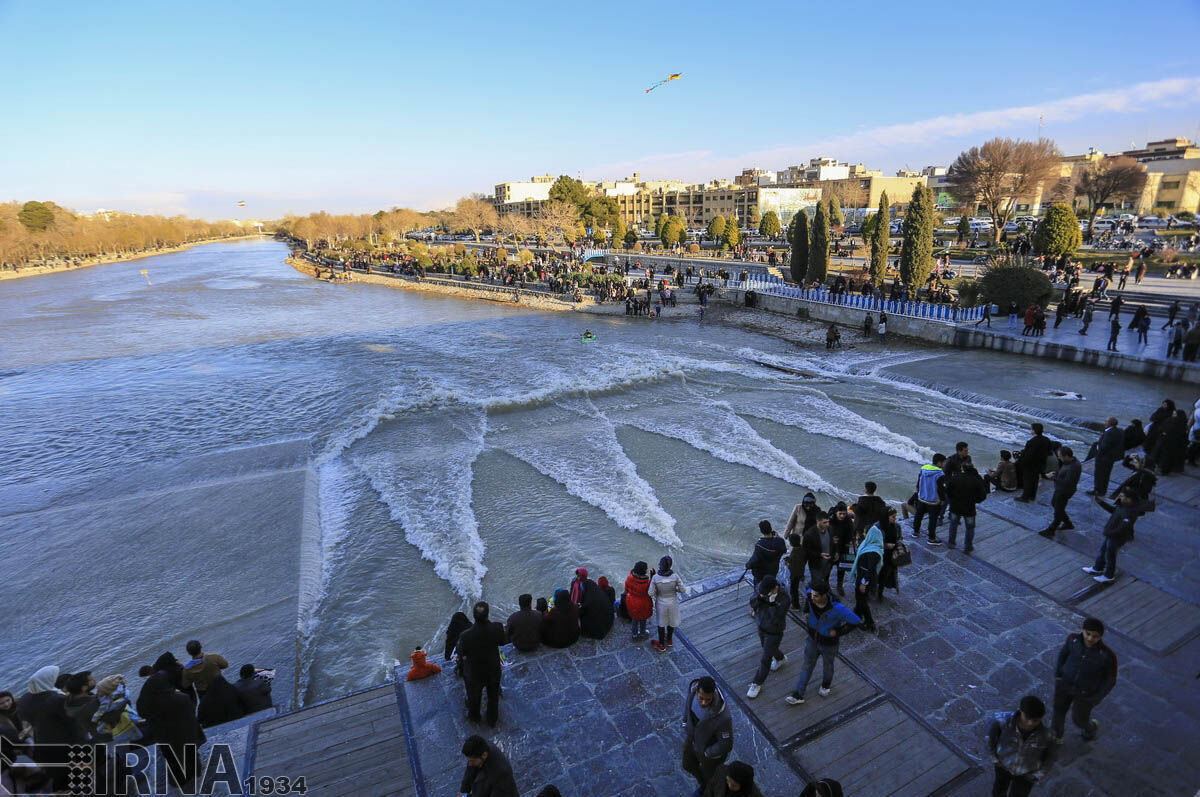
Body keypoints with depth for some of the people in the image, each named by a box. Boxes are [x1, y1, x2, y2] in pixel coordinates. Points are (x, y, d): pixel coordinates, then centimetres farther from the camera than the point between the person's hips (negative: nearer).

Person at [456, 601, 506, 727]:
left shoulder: (466, 635, -38)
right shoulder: (497, 628, -32)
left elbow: (461, 654, -18)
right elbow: (502, 642, -9)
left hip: (474, 673, -1)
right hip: (494, 670, 1)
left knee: (474, 696, 30)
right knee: (493, 695, 29)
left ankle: (474, 716, 56)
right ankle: (492, 719, 52)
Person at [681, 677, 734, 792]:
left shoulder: (722, 716, -43)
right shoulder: (693, 689, -29)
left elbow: (726, 744, -26)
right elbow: (687, 704, -4)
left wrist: (707, 754, -14)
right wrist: (686, 728, 1)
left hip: (710, 749, -6)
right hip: (692, 739, 6)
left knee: (709, 775, 25)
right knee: (688, 765, 31)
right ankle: (704, 786, 61)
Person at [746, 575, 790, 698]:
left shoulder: (783, 598, -33)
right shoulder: (761, 587, -20)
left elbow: (775, 618, -33)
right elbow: (752, 603, -16)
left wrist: (772, 602, -40)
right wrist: (758, 596, -35)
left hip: (774, 632, -5)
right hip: (761, 627, 6)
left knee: (765, 659, 7)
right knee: (768, 648, 31)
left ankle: (757, 684, 27)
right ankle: (781, 658, 63)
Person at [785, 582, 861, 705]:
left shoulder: (836, 609, -38)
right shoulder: (810, 596, -25)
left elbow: (856, 620, -29)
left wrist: (838, 632, -24)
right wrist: (806, 613, -3)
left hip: (829, 643, -3)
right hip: (813, 639, 3)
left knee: (827, 666, 26)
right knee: (807, 667, 16)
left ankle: (827, 684, 57)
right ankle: (798, 695, 28)